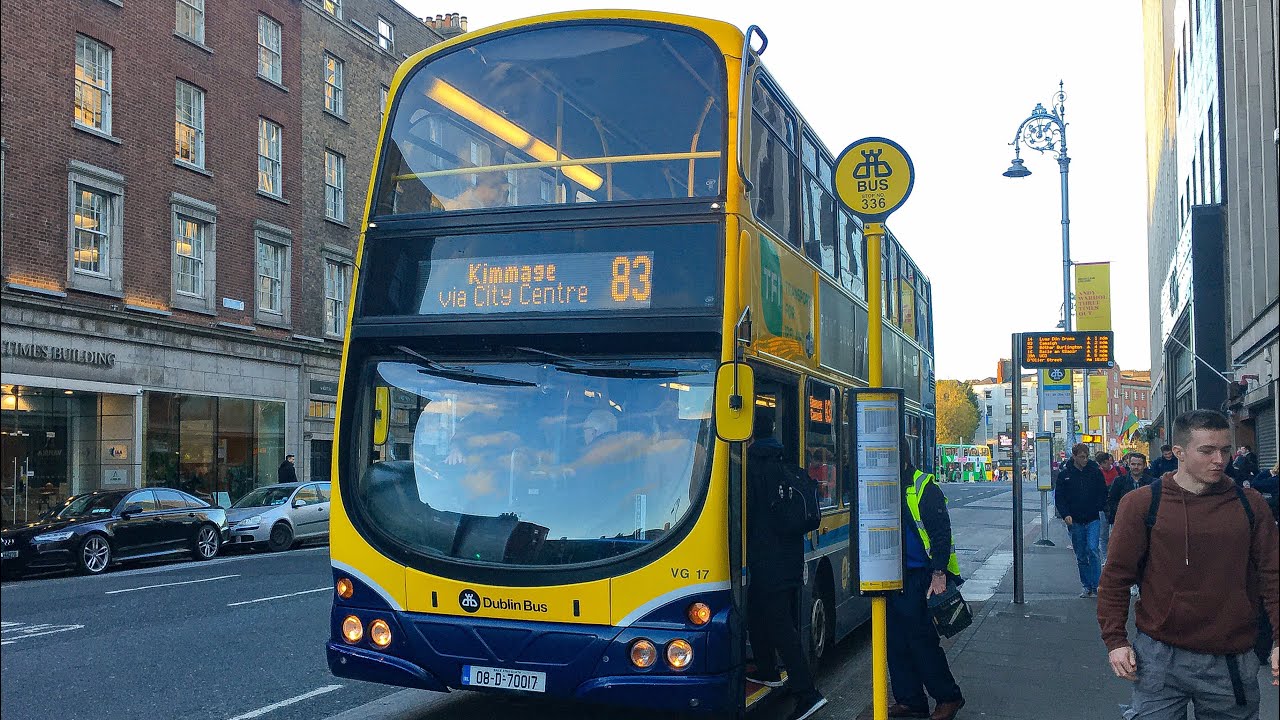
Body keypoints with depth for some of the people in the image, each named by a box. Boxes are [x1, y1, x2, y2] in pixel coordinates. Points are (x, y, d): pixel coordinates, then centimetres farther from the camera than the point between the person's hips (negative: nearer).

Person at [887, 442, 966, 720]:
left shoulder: (924, 488, -9)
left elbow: (941, 532, -13)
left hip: (920, 579, -7)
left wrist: (939, 574, -20)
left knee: (921, 639, -4)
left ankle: (948, 697, 12)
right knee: (897, 642, 9)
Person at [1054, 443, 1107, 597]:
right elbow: (1059, 497, 3)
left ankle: (1096, 585, -11)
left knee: (1092, 550, -16)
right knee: (1081, 556, 8)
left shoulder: (1095, 471, 0)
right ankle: (1086, 586, 18)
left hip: (1093, 519, -1)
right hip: (1075, 521, 2)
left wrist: (1100, 508, -6)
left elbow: (1103, 492, 8)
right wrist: (1065, 514, -11)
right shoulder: (1065, 474, 0)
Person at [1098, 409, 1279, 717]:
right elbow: (1117, 576, 0)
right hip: (1160, 657, -2)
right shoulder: (1141, 503, -3)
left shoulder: (1249, 504, 4)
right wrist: (1115, 640, -4)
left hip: (1233, 662, 2)